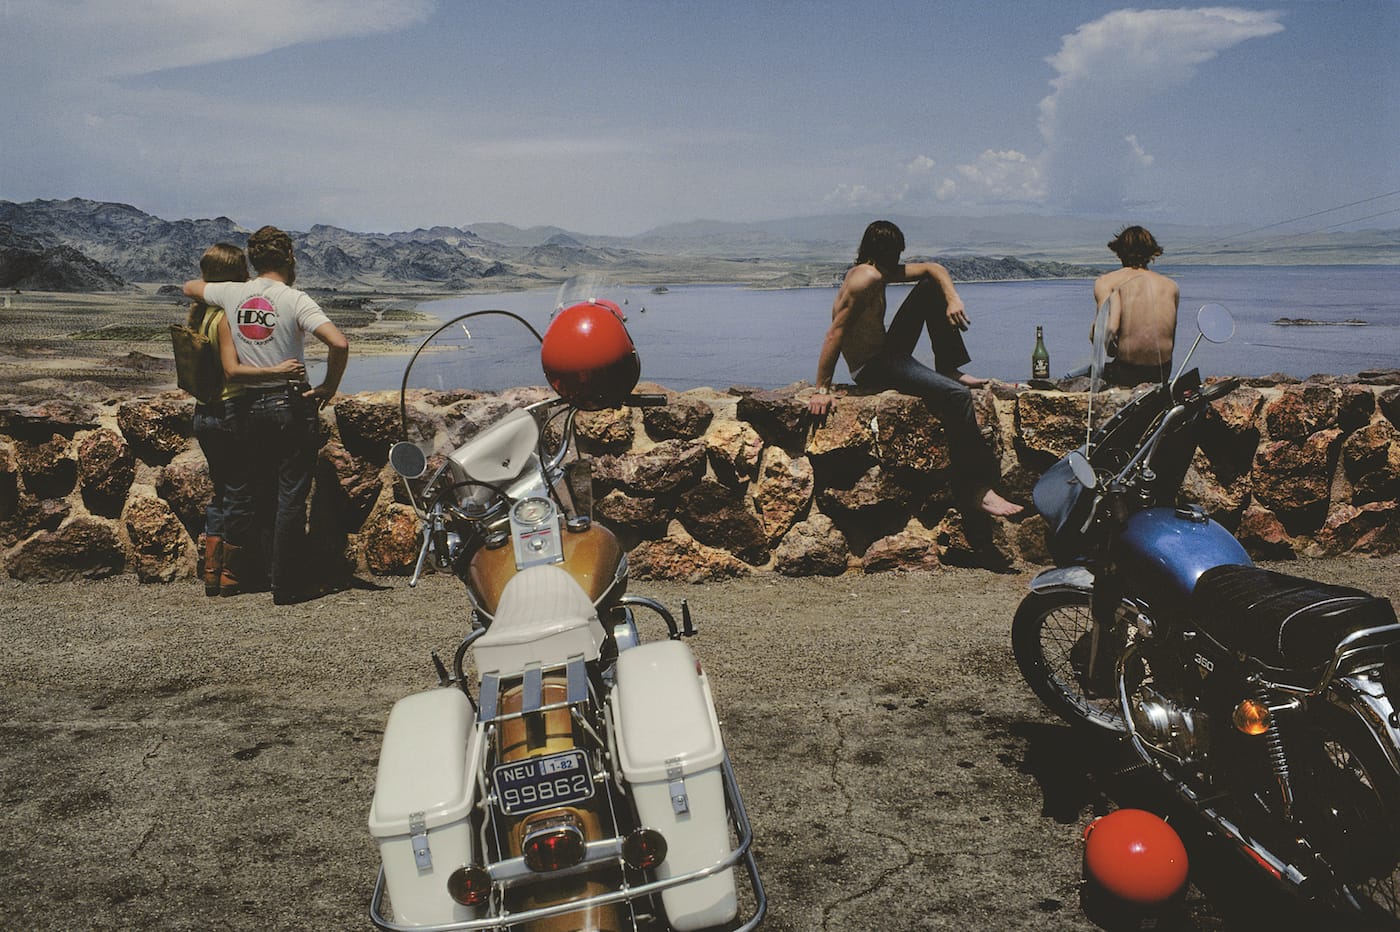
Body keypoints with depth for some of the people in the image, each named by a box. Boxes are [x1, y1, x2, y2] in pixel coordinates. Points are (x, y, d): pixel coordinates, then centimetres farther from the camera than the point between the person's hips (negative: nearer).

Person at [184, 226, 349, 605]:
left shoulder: (231, 294, 3)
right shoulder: (296, 300, -11)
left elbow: (189, 287, 25)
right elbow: (339, 343, -24)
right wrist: (329, 387, -11)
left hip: (250, 406, 5)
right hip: (293, 405, -5)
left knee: (263, 494, 15)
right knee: (291, 496, 0)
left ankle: (273, 572, 24)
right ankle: (285, 585, 3)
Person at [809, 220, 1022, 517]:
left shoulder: (880, 271, 11)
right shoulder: (869, 277, -19)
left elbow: (932, 268, 16)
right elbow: (835, 334, -25)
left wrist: (952, 298, -5)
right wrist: (822, 389, -27)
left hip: (888, 353, 11)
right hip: (871, 368, -11)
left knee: (930, 287, 16)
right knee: (956, 395, -27)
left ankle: (949, 369, 15)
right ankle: (978, 488, -25)